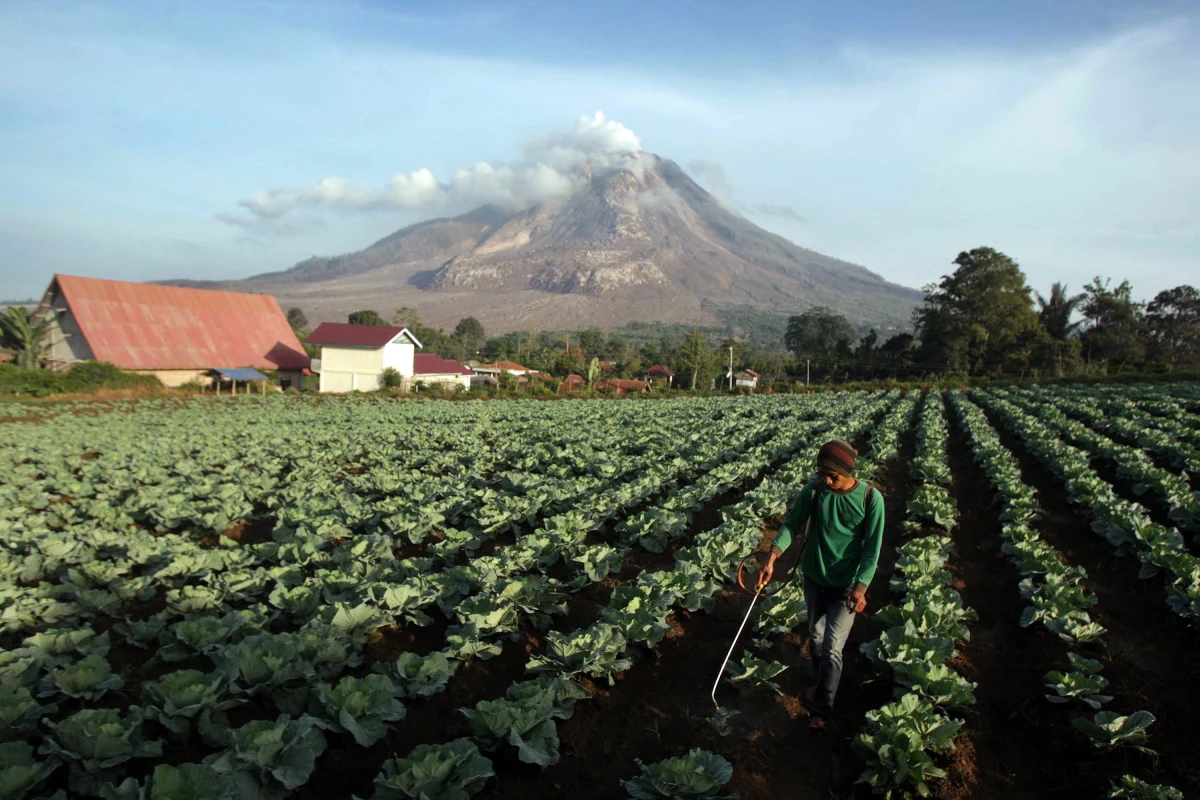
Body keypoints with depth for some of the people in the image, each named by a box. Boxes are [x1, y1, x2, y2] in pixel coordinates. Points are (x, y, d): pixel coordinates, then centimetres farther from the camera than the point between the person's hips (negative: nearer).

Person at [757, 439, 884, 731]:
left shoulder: (871, 498, -18)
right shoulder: (813, 490, -13)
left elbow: (872, 547, -13)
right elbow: (792, 523, -7)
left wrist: (861, 587, -19)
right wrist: (772, 558, -20)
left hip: (847, 584, -3)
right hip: (814, 577, 3)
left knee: (832, 647, -4)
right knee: (815, 637, 18)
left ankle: (822, 710, 12)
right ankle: (819, 682, 44)